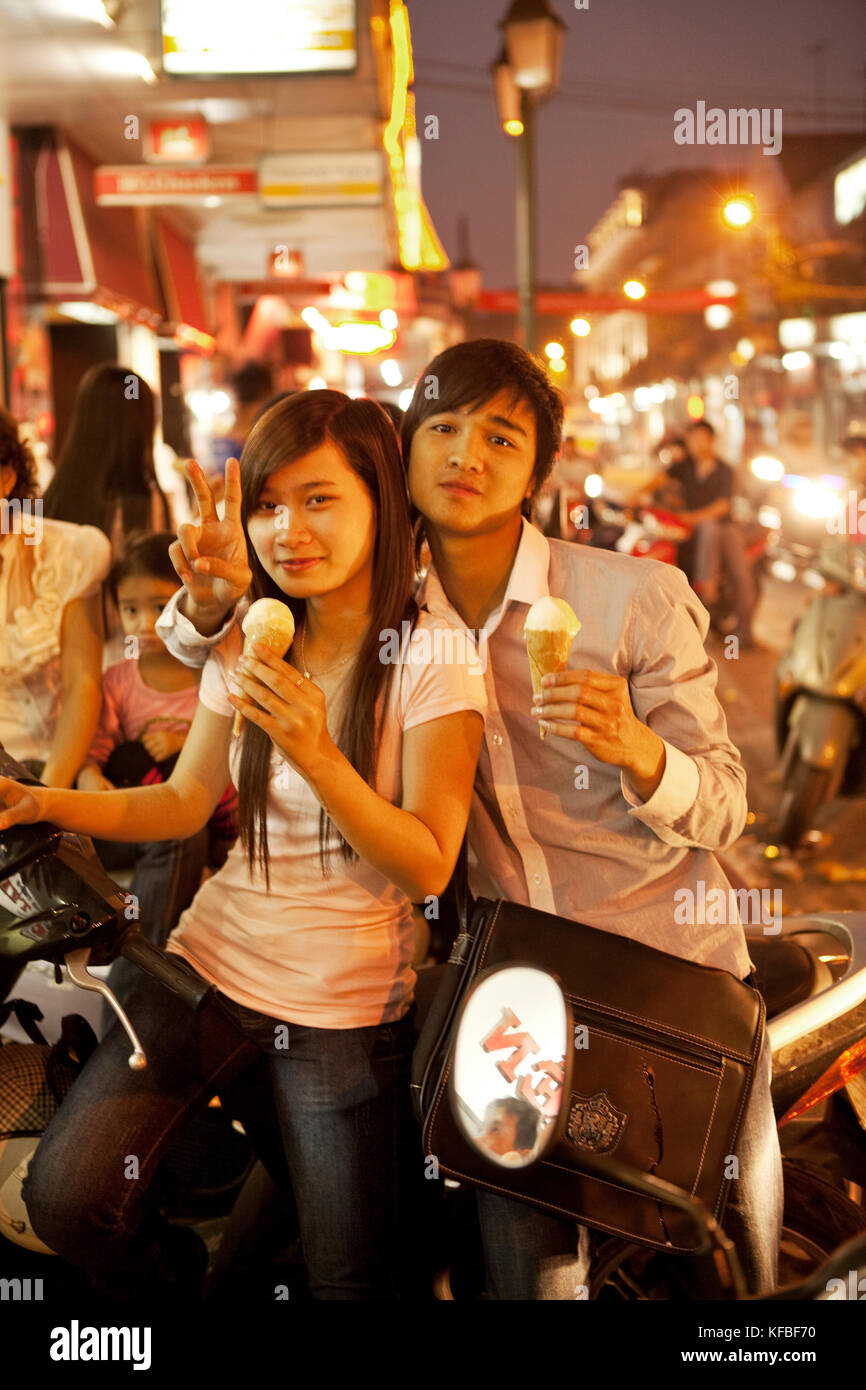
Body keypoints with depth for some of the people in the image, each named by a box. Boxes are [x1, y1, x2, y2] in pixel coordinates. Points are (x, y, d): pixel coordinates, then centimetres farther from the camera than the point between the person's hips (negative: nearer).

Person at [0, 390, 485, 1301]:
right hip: (212, 961, 4)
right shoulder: (247, 646, 4)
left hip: (347, 1009, -4)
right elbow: (185, 802, 11)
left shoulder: (432, 660, -13)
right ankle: (177, 1285, 20)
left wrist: (316, 755, -30)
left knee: (350, 1281, 1)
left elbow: (429, 866, -16)